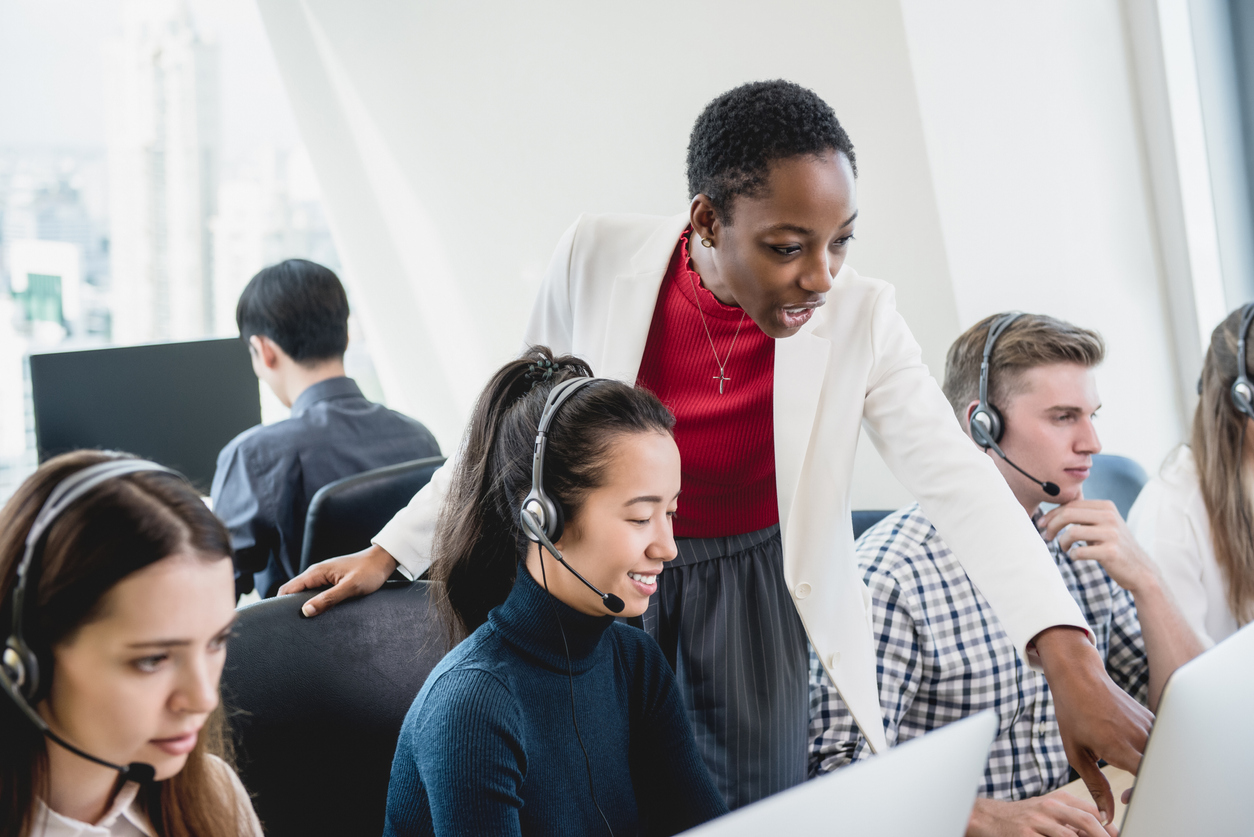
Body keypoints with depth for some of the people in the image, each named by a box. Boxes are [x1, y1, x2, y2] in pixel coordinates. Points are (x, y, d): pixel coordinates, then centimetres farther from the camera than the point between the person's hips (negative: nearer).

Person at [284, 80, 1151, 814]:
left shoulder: (860, 317, -17)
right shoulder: (598, 257, -17)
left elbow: (958, 478, -23)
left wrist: (1071, 660, -37)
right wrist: (390, 553, -1)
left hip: (756, 586, 0)